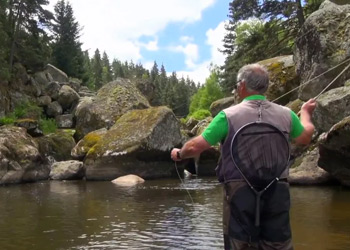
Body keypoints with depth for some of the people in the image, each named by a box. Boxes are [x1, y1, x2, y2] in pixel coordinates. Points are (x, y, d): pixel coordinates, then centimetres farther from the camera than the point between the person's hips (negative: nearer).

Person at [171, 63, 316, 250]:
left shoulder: (229, 115, -9)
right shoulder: (285, 114, 3)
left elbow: (196, 146, -7)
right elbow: (305, 138, 23)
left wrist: (179, 154, 15)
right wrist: (305, 112, 42)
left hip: (241, 191, -3)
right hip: (277, 191, 4)